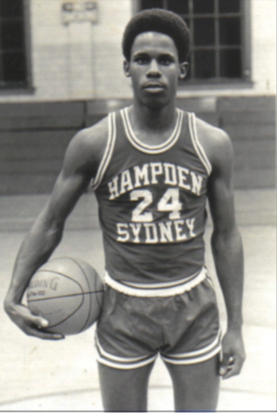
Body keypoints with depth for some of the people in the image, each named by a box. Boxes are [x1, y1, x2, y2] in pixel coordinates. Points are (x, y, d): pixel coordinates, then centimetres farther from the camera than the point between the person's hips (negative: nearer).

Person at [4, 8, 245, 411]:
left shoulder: (212, 144, -3)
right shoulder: (94, 144, -7)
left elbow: (226, 236, 4)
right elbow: (50, 223, 1)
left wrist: (235, 326, 3)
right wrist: (14, 296, -11)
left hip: (193, 307, 1)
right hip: (123, 310, -1)